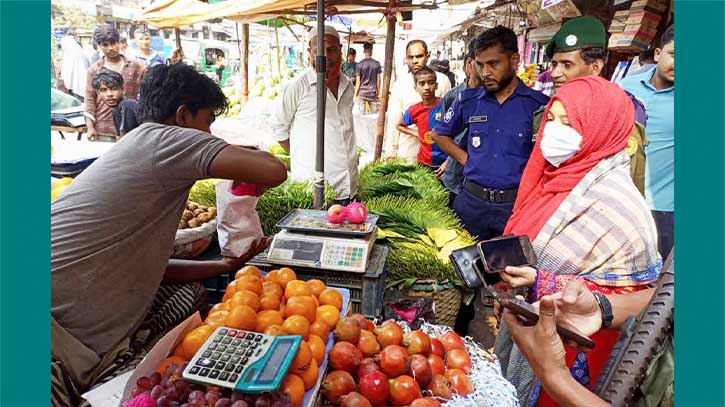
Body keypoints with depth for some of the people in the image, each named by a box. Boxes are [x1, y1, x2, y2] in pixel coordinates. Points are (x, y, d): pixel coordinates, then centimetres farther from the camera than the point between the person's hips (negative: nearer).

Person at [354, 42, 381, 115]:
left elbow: (358, 81, -4)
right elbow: (378, 80, 3)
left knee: (362, 114, 4)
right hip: (373, 93, 1)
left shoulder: (359, 64, -4)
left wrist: (355, 94, 2)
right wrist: (378, 93, 12)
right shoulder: (376, 64, 0)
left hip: (362, 93, -1)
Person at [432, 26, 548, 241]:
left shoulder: (539, 104, -5)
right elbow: (440, 134, 17)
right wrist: (465, 158, 5)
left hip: (517, 205, -2)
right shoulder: (468, 103, 4)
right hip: (471, 201, 3)